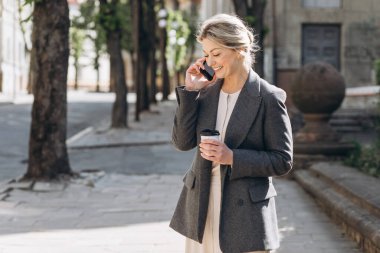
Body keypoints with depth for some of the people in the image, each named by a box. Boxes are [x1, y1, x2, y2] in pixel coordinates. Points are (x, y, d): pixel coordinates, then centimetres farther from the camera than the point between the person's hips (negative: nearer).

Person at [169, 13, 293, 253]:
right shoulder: (207, 90, 5)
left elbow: (283, 160, -8)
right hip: (201, 209, 5)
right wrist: (190, 91, -6)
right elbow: (183, 142, 1)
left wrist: (232, 157, -20)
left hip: (245, 214, -5)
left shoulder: (268, 98, -10)